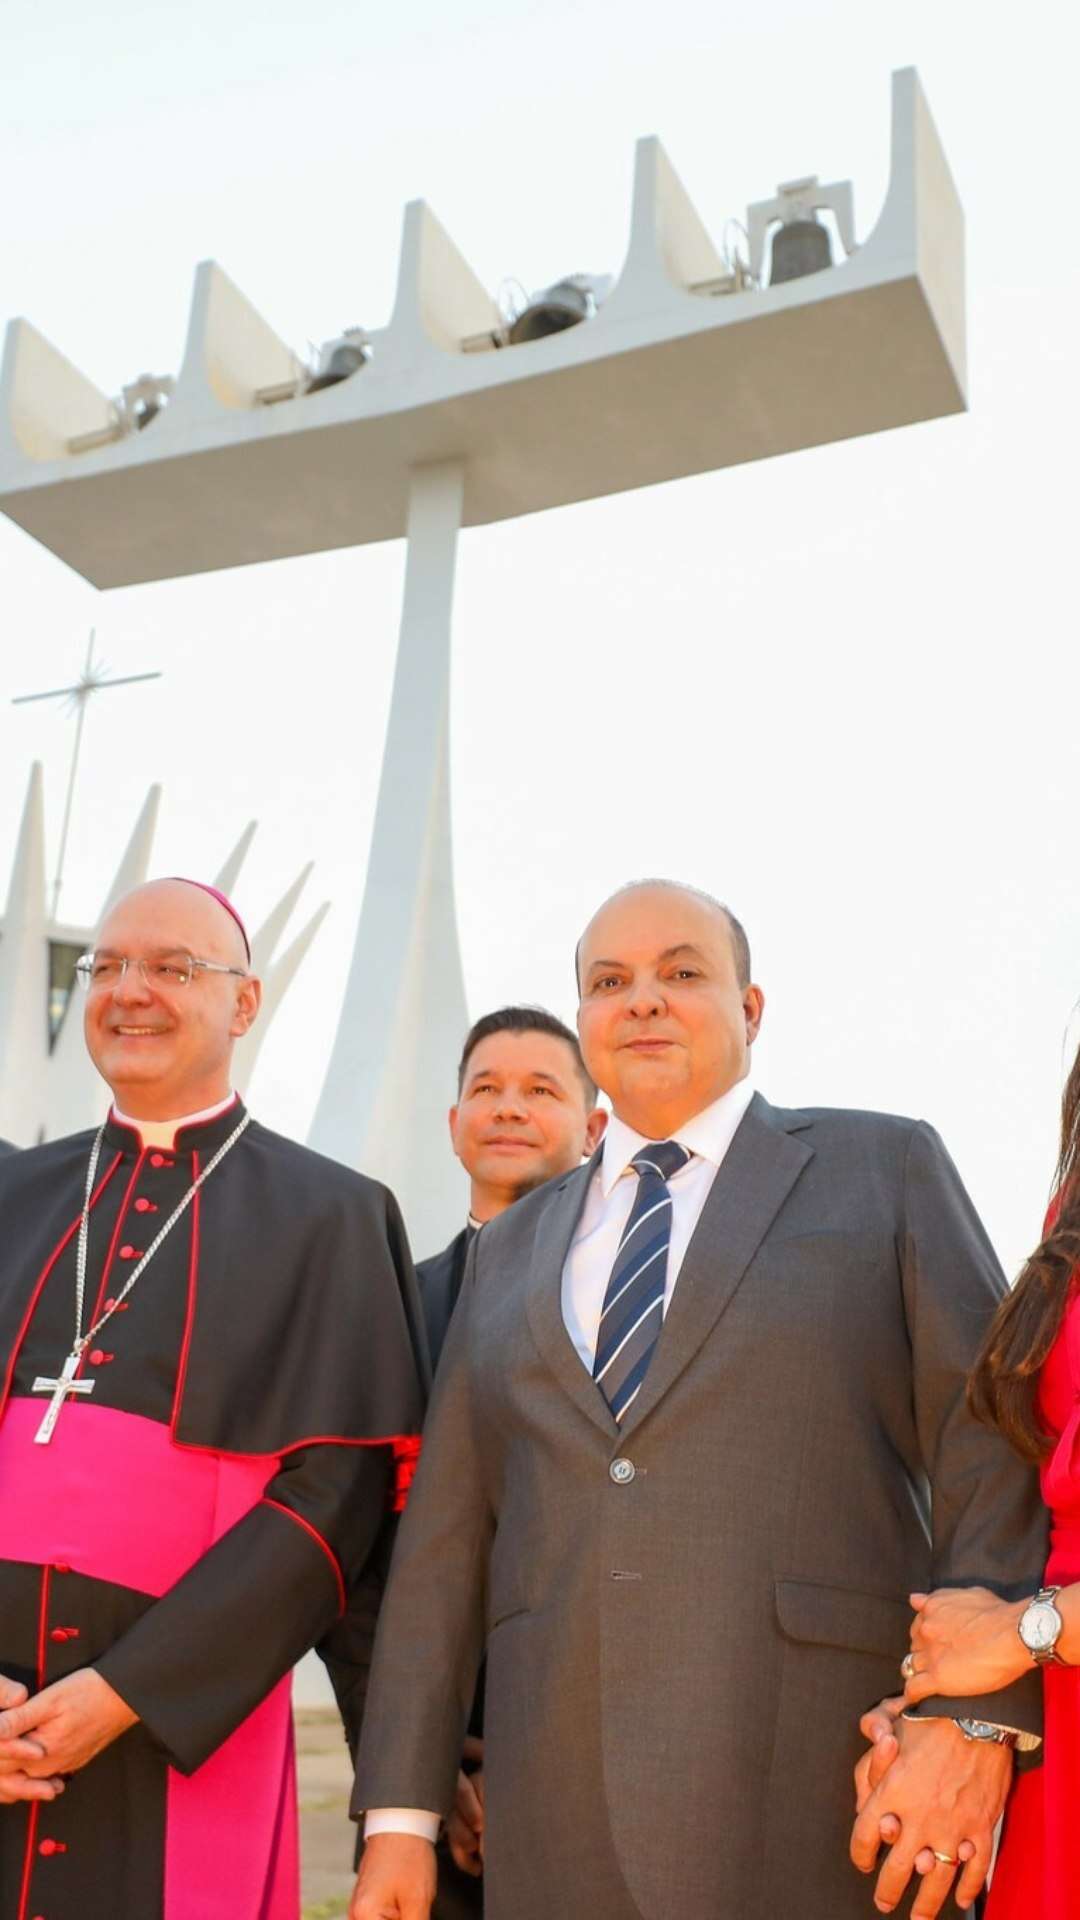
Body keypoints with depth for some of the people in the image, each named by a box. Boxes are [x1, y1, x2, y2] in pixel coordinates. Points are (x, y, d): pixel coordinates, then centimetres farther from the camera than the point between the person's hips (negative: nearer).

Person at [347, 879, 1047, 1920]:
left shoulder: (885, 1169, 5)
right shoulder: (512, 1248, 16)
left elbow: (992, 1452, -3)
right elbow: (447, 1531, 11)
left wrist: (978, 1716, -14)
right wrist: (400, 1813, 7)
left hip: (822, 1796, -3)